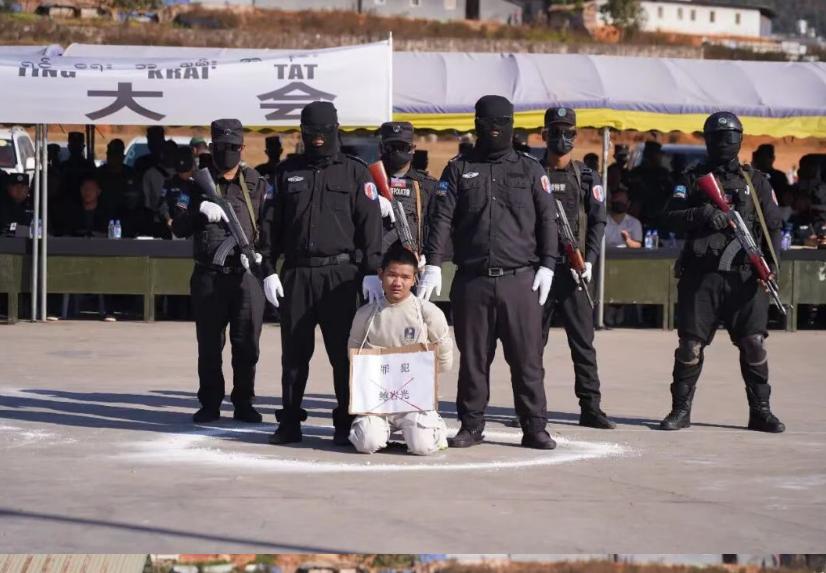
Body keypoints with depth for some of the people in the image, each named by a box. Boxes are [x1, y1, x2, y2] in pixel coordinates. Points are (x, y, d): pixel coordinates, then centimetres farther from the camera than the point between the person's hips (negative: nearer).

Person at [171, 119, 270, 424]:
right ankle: (210, 404, 13)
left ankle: (244, 404, 11)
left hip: (246, 275, -1)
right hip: (208, 276, 1)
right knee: (209, 345, 5)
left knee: (246, 345, 1)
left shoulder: (256, 185, 8)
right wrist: (199, 210, -11)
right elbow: (179, 228, 7)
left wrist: (259, 252, -11)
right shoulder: (199, 185, 10)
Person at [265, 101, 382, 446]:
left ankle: (346, 423, 4)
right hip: (297, 273, 2)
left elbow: (370, 224, 1)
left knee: (343, 352, -2)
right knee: (294, 352, 4)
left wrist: (371, 272, -7)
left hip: (339, 272, -2)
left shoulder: (355, 172, 6)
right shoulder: (288, 172, 14)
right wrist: (269, 269, 6)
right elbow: (273, 223, 14)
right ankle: (289, 423, 10)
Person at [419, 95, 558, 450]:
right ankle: (471, 426, 13)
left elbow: (547, 219, 9)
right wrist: (433, 264, -8)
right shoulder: (459, 169, 10)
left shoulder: (530, 169, 11)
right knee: (473, 357, 5)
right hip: (472, 280, 0)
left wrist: (546, 265, -2)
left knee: (527, 357, -1)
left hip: (520, 279, 0)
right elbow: (442, 219, 3)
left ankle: (534, 428, 4)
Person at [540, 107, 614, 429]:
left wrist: (589, 259, -9)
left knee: (583, 339, -2)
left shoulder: (587, 178, 8)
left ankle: (590, 408, -1)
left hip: (573, 269, 0)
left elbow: (597, 221, 3)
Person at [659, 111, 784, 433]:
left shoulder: (756, 181, 13)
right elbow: (671, 217, 0)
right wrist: (701, 215, -19)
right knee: (690, 344, -1)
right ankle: (681, 410, 10)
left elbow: (774, 225, 12)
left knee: (754, 343, -4)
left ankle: (760, 411, 5)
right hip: (701, 274, -1)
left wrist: (770, 261, -4)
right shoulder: (694, 179, 9)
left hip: (744, 276, 1)